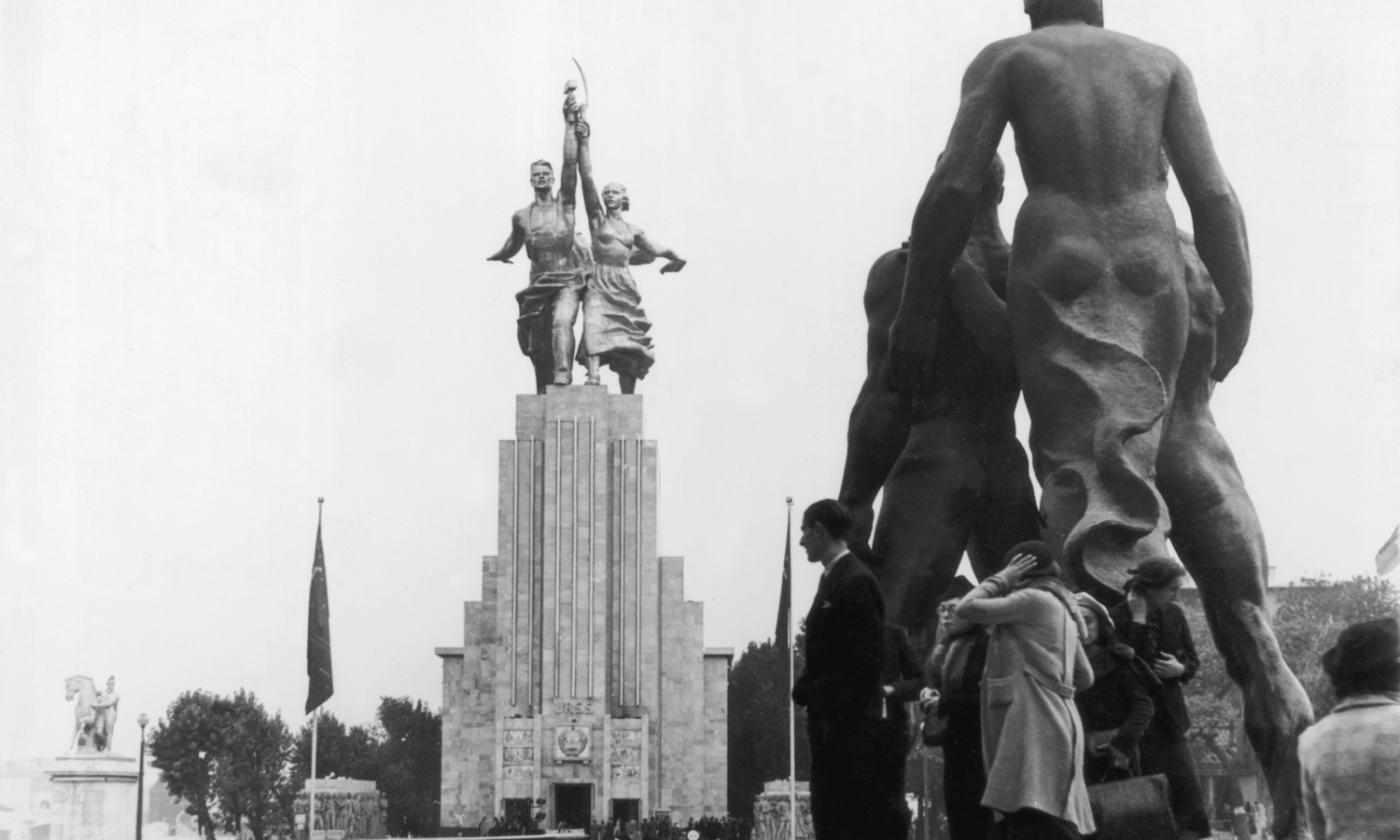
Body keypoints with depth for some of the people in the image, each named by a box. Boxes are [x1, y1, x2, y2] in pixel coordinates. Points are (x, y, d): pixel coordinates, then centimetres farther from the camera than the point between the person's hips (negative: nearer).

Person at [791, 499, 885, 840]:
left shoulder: (856, 581, -13)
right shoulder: (831, 579, 17)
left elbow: (869, 656, -18)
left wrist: (846, 715, -20)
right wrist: (805, 688, 7)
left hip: (849, 723, -10)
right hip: (827, 722, 10)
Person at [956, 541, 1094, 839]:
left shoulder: (1034, 600, -5)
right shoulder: (1062, 608, 24)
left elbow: (966, 608, -9)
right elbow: (1085, 678, 29)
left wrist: (1001, 580, 3)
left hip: (1034, 728, -10)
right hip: (1051, 724, 10)